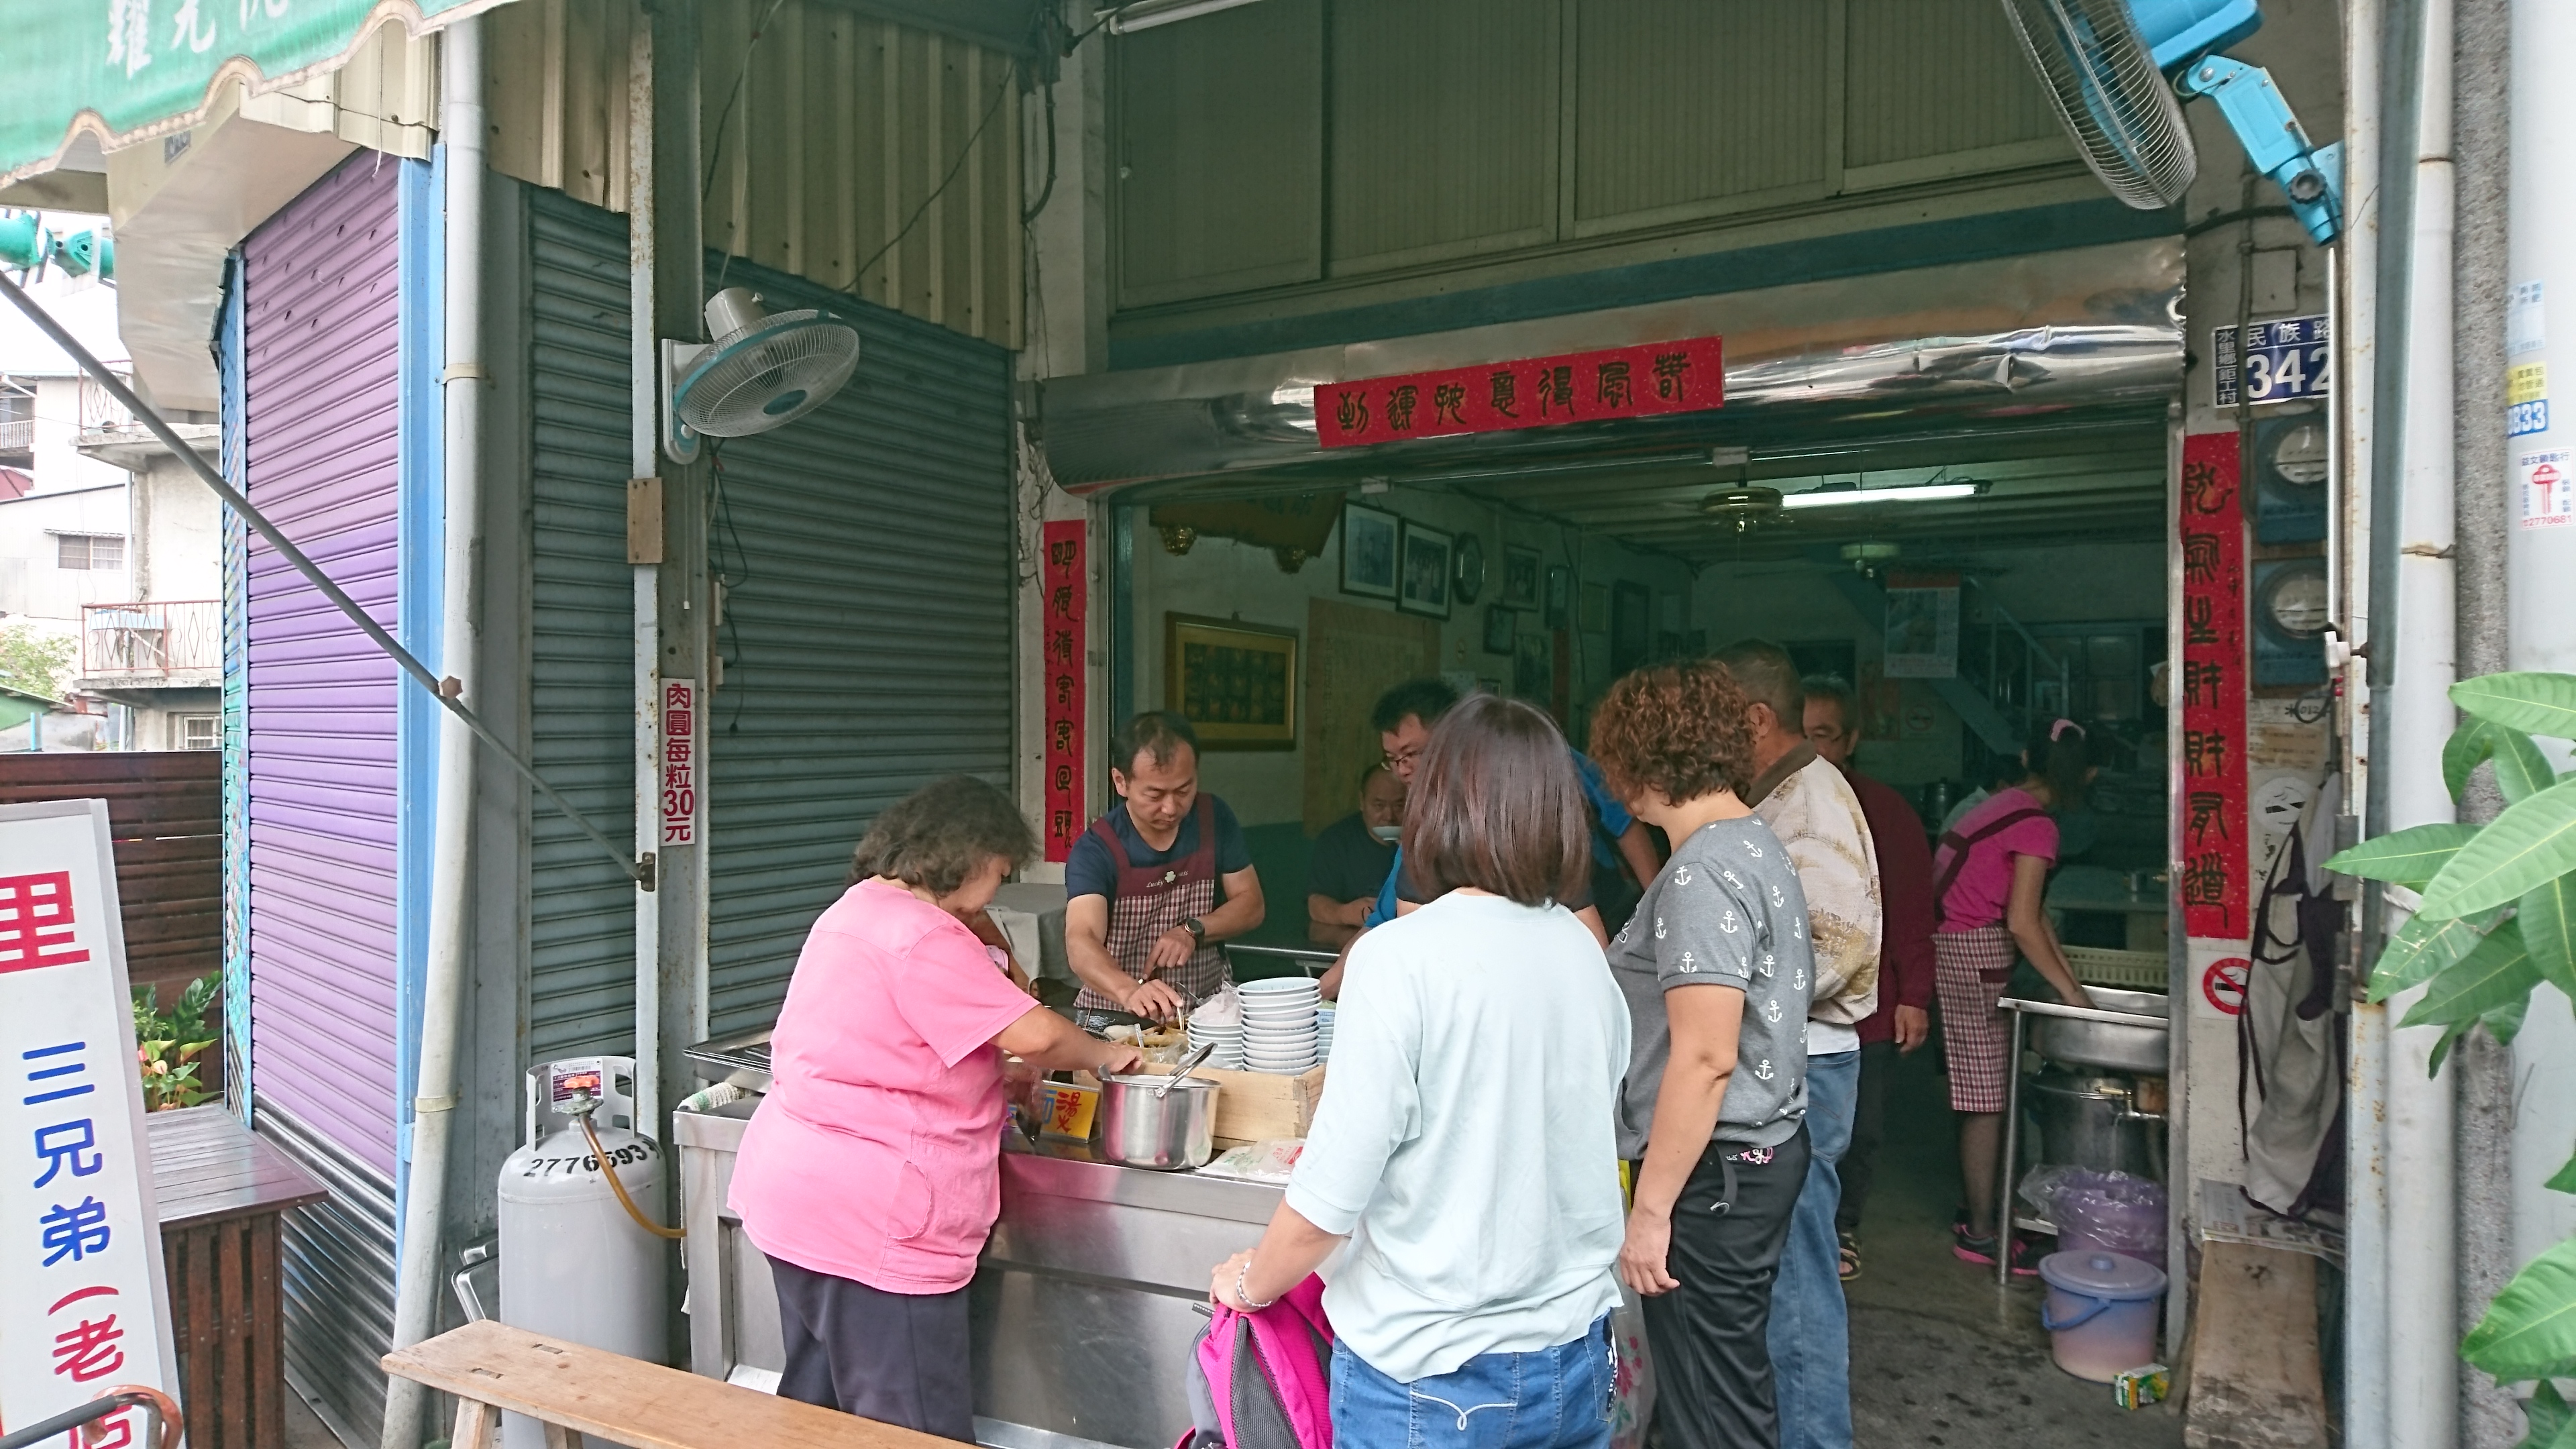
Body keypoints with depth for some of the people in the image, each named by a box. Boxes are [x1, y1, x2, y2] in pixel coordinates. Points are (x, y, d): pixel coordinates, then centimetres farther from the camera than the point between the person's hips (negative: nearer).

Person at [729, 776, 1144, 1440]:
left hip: (797, 1196, 11)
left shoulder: (857, 909, 13)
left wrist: (1007, 1076, 14)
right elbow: (1034, 1033, -21)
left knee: (817, 1400, 21)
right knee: (922, 1427, -1)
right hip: (866, 1222, -11)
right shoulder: (922, 935, -20)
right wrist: (1105, 1055, -2)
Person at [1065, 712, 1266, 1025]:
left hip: (1207, 1008, 3)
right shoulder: (1095, 850, -13)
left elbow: (1251, 905, 7)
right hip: (1117, 1017, -2)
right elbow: (1081, 941, -27)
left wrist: (1193, 930, -13)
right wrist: (1130, 991, -48)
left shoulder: (1214, 819, 1)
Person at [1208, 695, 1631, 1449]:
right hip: (1576, 1359, 5)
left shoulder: (1402, 956, -20)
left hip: (1432, 1380, -5)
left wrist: (1250, 1284, 0)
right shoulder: (1584, 951, -3)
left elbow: (1327, 1202, -18)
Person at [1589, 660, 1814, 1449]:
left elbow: (1705, 1058, -25)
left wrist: (1651, 1207, -20)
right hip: (1766, 1149, 10)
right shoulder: (1758, 844, 9)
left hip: (1714, 1172, -10)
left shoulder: (1703, 872, -21)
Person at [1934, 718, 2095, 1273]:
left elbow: (2030, 912, 18)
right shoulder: (2037, 824, -13)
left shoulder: (2004, 804, 15)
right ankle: (1981, 1233, 5)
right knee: (1987, 1101, -3)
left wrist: (2070, 977, 17)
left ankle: (1977, 1208, 26)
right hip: (1975, 955, -10)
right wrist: (2070, 991, -7)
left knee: (1981, 1096, 16)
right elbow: (2022, 924, -16)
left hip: (1952, 944, 10)